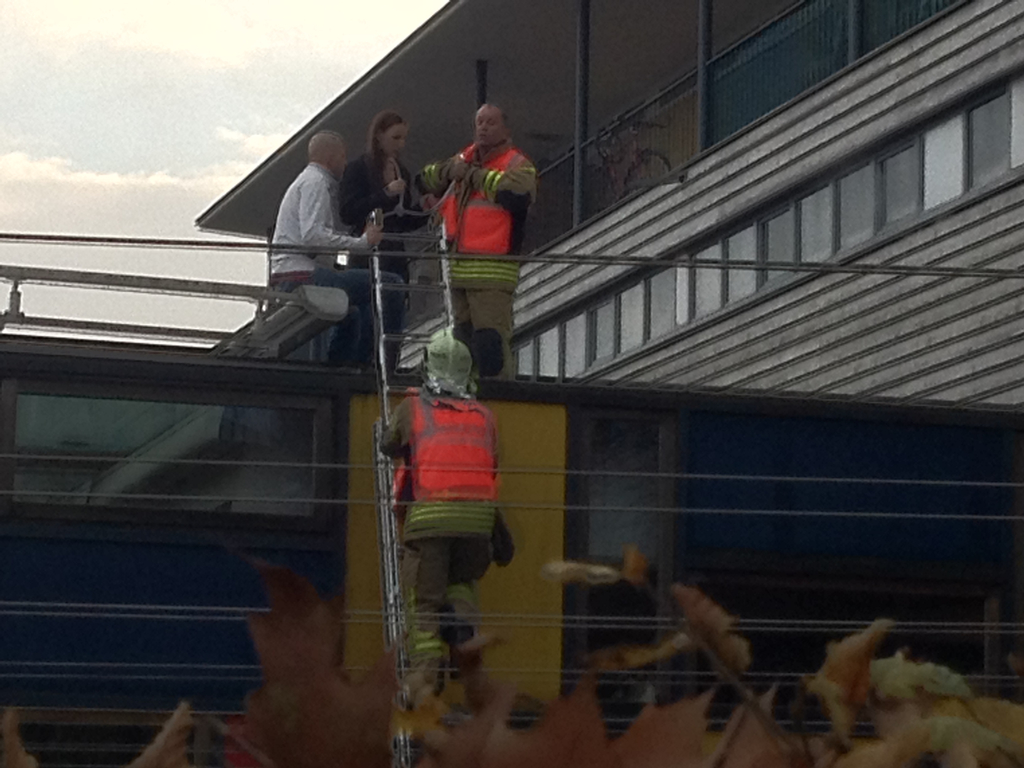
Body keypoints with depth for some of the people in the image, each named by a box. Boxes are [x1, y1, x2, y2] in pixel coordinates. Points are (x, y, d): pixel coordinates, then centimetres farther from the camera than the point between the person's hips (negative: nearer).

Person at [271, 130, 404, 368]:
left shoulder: (305, 180, 25)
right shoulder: (316, 182, -7)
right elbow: (312, 235, -22)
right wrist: (362, 242, -18)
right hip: (302, 275, -11)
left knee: (351, 315, 37)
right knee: (390, 285, -18)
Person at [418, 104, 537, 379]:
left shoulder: (516, 164, -4)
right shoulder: (466, 159, 18)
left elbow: (519, 192, -26)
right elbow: (426, 182, 22)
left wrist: (475, 175, -17)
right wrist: (447, 170, -1)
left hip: (493, 272, -8)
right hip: (459, 270, 8)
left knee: (490, 341, -17)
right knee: (464, 336, 16)